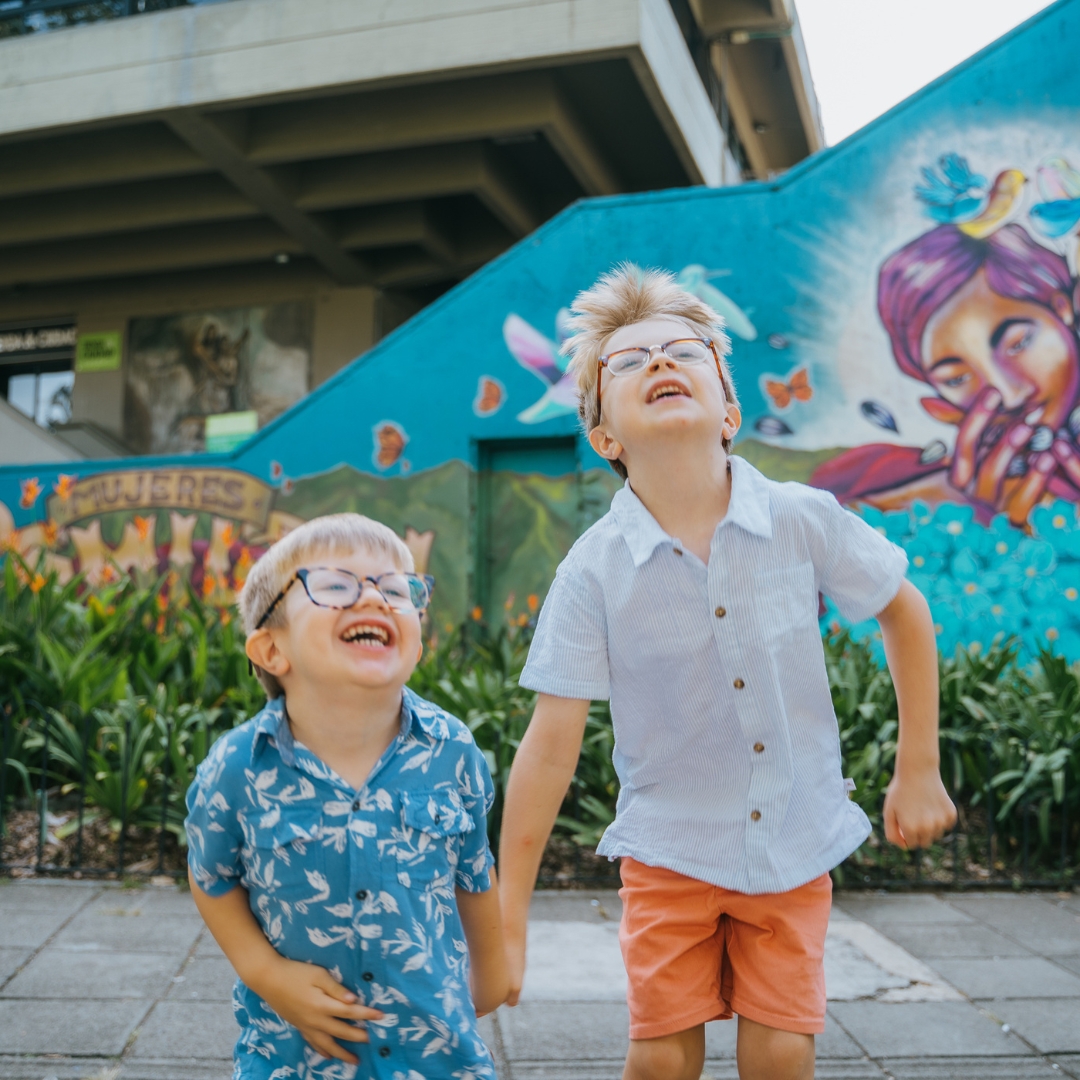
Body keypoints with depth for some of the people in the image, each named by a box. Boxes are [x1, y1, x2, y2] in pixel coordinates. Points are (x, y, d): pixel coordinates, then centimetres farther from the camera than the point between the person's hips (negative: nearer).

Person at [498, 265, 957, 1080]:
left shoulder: (805, 519, -14)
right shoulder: (595, 570, -17)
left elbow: (905, 612, 3)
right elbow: (552, 746, -14)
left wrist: (919, 770, 5)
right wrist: (507, 916, -11)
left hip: (796, 838, 1)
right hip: (670, 850, -1)